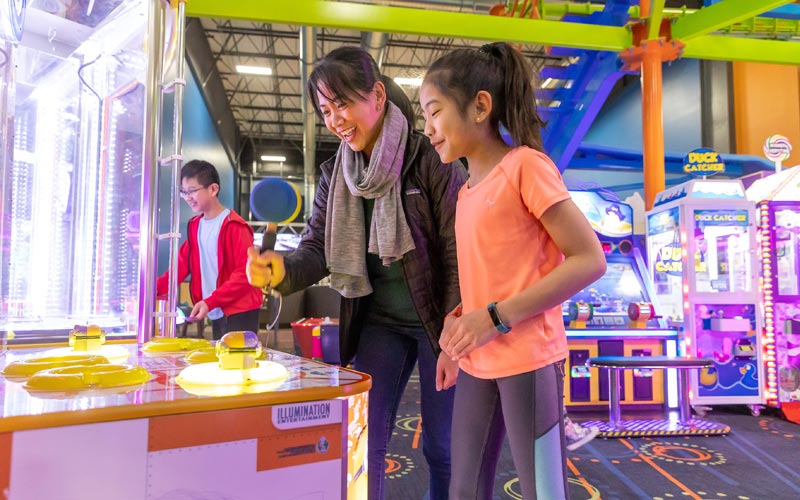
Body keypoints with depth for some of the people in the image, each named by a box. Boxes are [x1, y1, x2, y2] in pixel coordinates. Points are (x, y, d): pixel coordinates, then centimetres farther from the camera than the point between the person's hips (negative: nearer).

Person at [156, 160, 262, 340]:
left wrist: (209, 302, -20)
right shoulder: (195, 225, 11)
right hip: (216, 313, 7)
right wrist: (155, 287, -5)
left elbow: (245, 273, -17)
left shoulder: (234, 226, -13)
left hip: (240, 312, -7)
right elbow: (182, 264, 11)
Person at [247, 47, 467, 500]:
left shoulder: (432, 160, -13)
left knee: (443, 449, 10)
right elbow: (317, 249, -1)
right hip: (378, 322, 4)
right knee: (362, 445, 8)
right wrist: (283, 269, -24)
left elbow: (458, 253, -14)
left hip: (436, 321, -4)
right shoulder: (337, 174, 3)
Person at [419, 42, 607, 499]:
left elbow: (590, 260, -14)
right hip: (476, 363, 7)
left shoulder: (526, 165, -10)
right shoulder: (468, 190, 12)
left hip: (528, 360, -7)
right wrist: (457, 321, 3)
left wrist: (497, 318, -19)